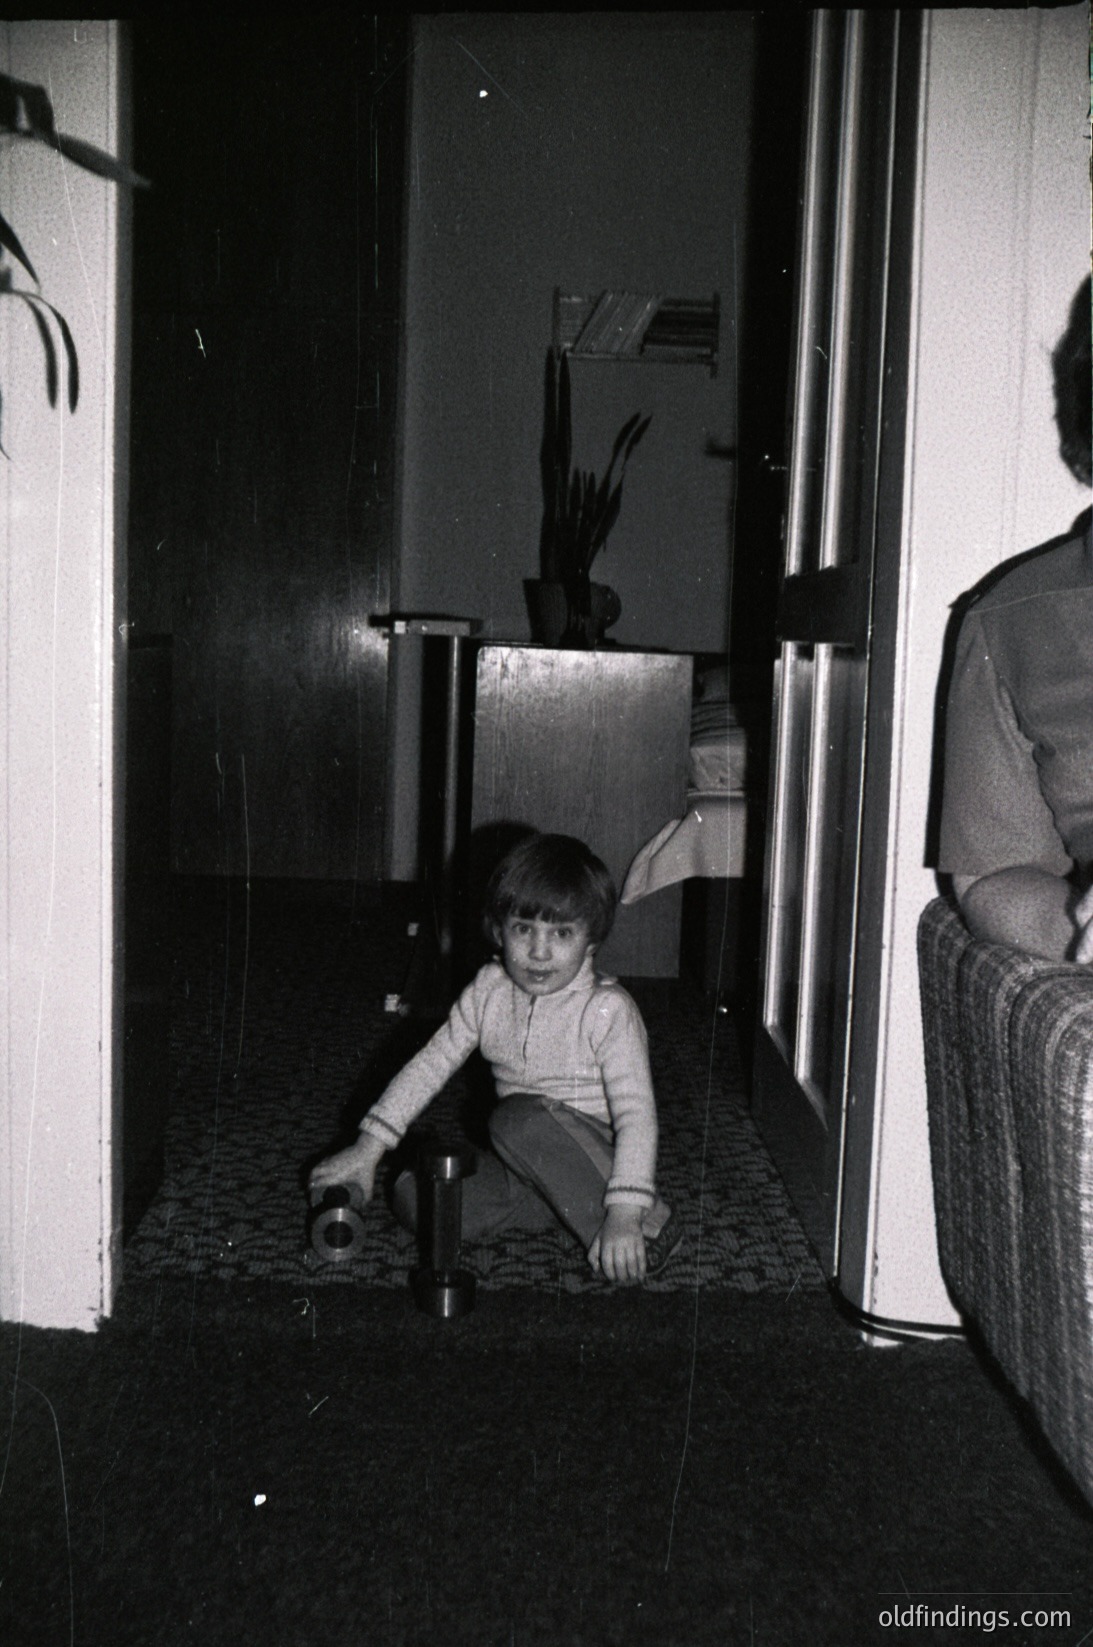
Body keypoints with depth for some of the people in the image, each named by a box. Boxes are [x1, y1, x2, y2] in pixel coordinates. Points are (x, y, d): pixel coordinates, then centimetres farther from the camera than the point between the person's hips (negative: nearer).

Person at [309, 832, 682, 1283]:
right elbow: (431, 1064, 3)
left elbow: (636, 1113, -23)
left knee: (520, 1119, -35)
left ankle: (647, 1225, -25)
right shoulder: (489, 990, -1)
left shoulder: (608, 1011, -17)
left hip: (597, 1157, -5)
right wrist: (368, 1148, -2)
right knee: (413, 1196, -13)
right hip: (526, 1167, 5)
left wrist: (625, 1215, -35)